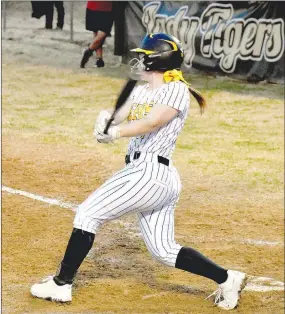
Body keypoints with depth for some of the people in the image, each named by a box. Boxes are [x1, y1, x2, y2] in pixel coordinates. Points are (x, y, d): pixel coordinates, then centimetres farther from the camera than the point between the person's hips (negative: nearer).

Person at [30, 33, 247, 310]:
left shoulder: (176, 90, -9)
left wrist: (113, 133, -33)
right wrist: (107, 118, -18)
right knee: (164, 251, 9)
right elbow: (120, 115, 4)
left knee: (88, 214, -6)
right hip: (160, 178, 9)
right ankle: (227, 279, 11)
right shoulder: (141, 91, 18)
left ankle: (61, 284, -1)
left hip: (149, 173, -9)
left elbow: (150, 123, -23)